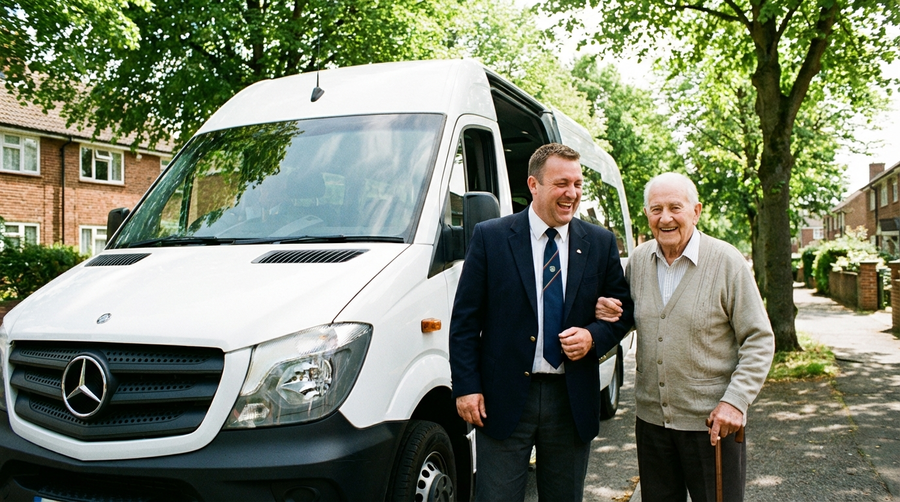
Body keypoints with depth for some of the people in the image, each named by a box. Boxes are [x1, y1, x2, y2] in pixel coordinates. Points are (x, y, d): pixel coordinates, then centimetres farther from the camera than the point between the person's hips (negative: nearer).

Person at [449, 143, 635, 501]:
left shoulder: (600, 243, 5)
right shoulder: (490, 237, -4)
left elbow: (623, 309, 11)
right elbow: (465, 320, -4)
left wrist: (594, 336, -10)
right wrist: (466, 387, -9)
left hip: (572, 401, 3)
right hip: (504, 399, -3)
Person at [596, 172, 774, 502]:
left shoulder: (727, 261, -10)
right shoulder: (638, 259, 3)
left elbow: (759, 340, -8)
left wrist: (735, 401, -16)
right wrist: (606, 311, -5)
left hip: (712, 422, -4)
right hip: (651, 418, 4)